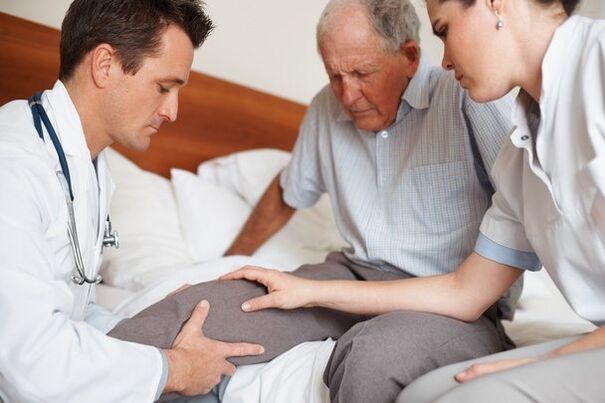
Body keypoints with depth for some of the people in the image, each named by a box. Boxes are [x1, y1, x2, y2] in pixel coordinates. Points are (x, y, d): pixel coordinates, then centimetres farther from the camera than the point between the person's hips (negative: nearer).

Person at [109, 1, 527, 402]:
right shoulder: (328, 107, 9)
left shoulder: (467, 97, -11)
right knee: (207, 306, -19)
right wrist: (232, 262, 31)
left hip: (457, 301, -4)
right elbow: (288, 193, 24)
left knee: (373, 356, -39)